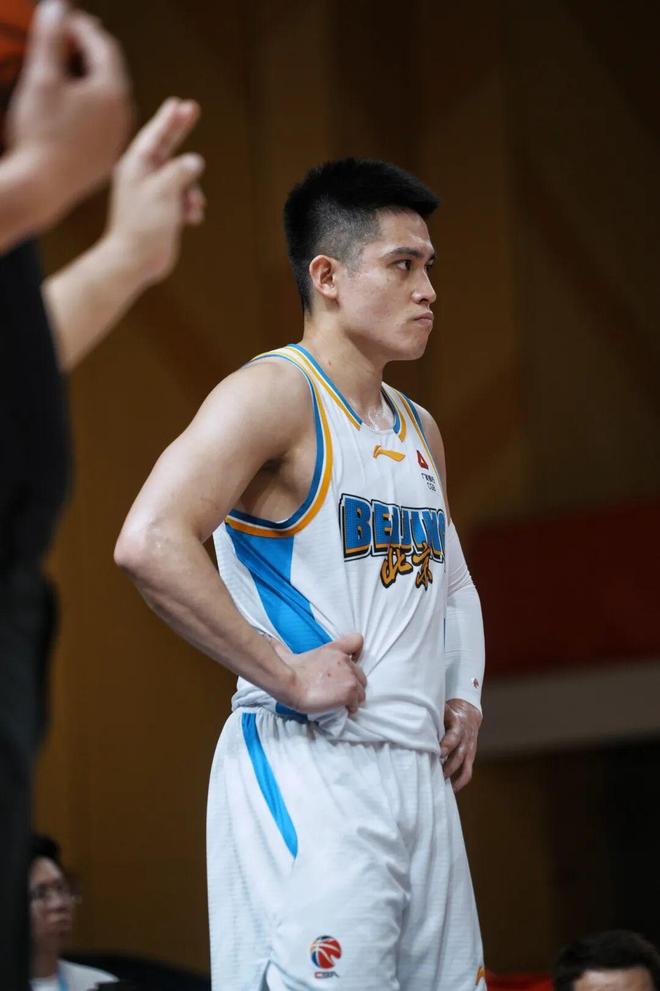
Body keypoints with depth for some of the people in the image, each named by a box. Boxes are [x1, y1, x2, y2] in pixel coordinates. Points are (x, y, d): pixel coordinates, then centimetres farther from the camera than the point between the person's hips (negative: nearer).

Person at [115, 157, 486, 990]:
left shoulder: (420, 432, 19)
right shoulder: (274, 393, -9)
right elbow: (149, 544, -23)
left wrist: (465, 695, 15)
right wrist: (287, 673, -21)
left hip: (419, 771, 9)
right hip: (305, 769, -9)